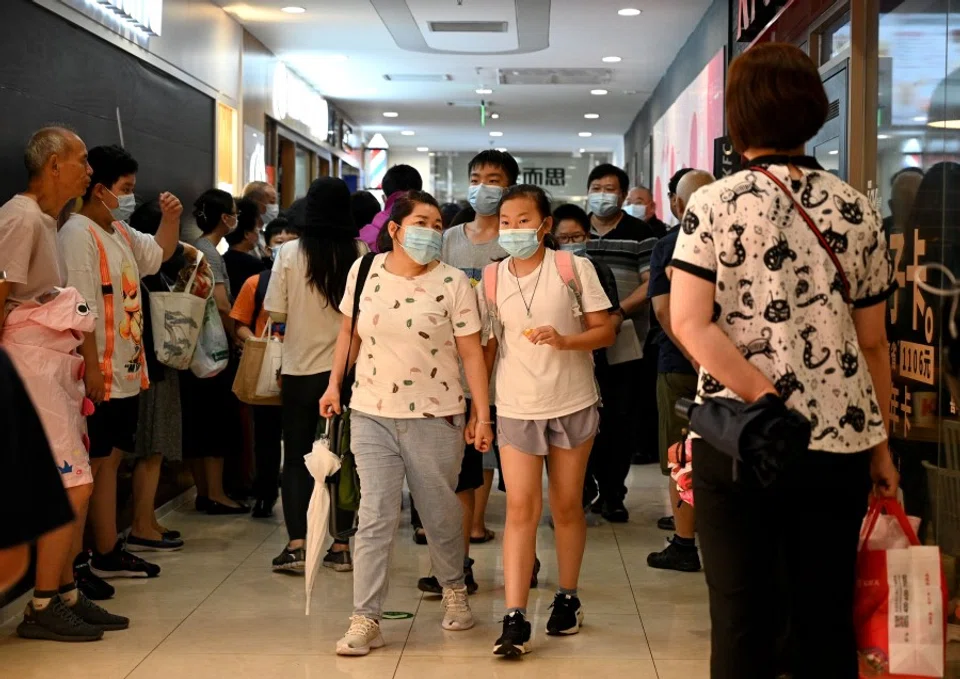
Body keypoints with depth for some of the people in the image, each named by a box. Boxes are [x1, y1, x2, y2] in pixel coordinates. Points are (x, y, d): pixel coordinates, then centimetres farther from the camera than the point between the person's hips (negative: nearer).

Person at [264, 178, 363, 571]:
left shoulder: (291, 254, -9)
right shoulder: (360, 254, -7)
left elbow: (276, 313, -5)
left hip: (300, 369, -1)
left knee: (296, 456, 9)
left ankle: (297, 544, 1)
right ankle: (341, 545, 14)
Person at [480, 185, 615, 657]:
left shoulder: (573, 268, -5)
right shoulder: (491, 278, 1)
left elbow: (605, 332, -4)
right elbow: (488, 346, 8)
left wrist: (565, 341, -22)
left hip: (572, 404, 0)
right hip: (516, 408, 1)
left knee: (567, 506, 10)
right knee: (521, 508, -7)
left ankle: (567, 598, 28)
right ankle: (515, 619, -7)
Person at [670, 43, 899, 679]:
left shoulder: (713, 204, -3)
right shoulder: (858, 209, 4)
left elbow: (689, 323, -13)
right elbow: (872, 341, 8)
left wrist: (769, 403, -13)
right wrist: (880, 443, 15)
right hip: (841, 440, 2)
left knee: (742, 620, 6)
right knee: (828, 619, 11)